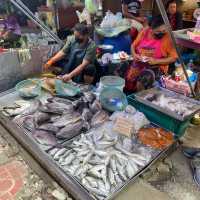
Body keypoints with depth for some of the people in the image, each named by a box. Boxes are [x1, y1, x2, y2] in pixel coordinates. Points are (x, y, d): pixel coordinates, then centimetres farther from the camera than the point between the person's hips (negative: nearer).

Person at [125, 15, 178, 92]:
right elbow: (133, 45, 12)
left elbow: (173, 58, -6)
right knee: (128, 77, -16)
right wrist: (134, 55, -9)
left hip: (156, 68, -3)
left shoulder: (168, 37, -8)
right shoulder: (144, 31, 1)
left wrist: (156, 61, -18)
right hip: (139, 64, 4)